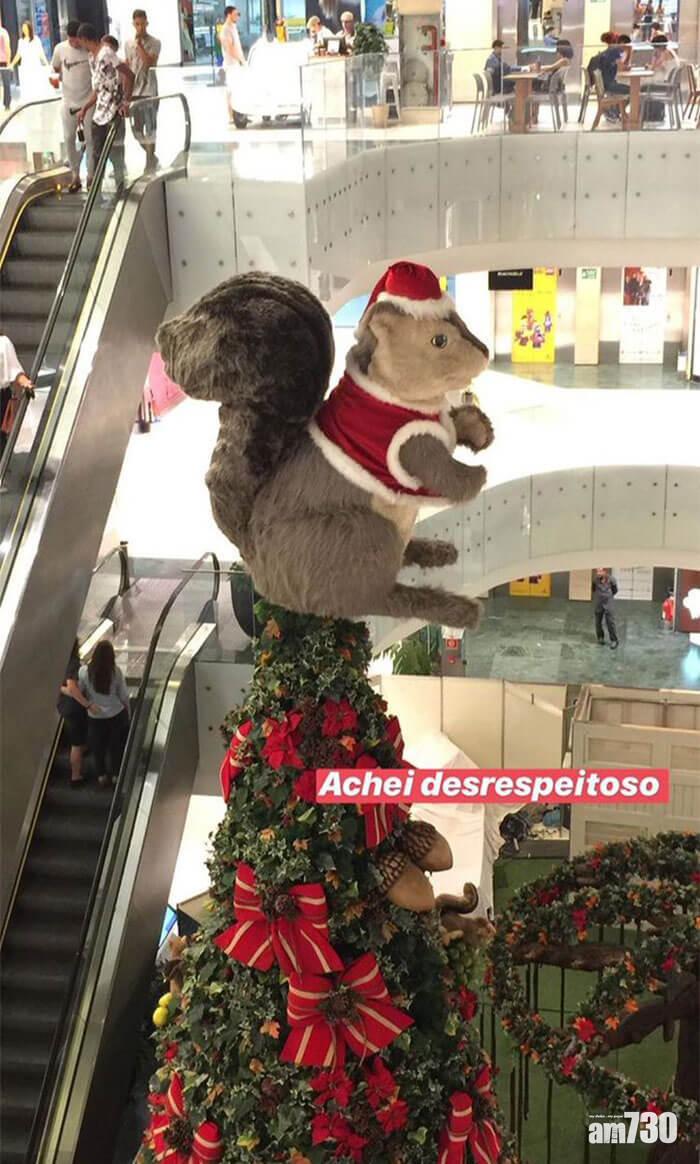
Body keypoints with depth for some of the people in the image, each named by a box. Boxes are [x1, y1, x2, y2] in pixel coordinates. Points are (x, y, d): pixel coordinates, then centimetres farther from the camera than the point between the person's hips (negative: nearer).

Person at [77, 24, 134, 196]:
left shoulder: (106, 53, -13)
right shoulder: (92, 58, 14)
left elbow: (129, 75, -18)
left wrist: (126, 102, -22)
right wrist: (84, 109, 19)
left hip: (114, 112, -9)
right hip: (99, 113, 9)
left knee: (115, 153, -3)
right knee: (97, 153, 10)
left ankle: (119, 189, 8)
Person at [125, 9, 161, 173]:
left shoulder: (154, 43, -4)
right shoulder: (128, 44, 9)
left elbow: (149, 63, -19)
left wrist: (139, 44, -17)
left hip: (149, 91, -4)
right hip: (133, 91, 4)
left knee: (150, 128, -2)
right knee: (137, 129, 7)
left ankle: (149, 162, 6)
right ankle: (151, 157, 25)